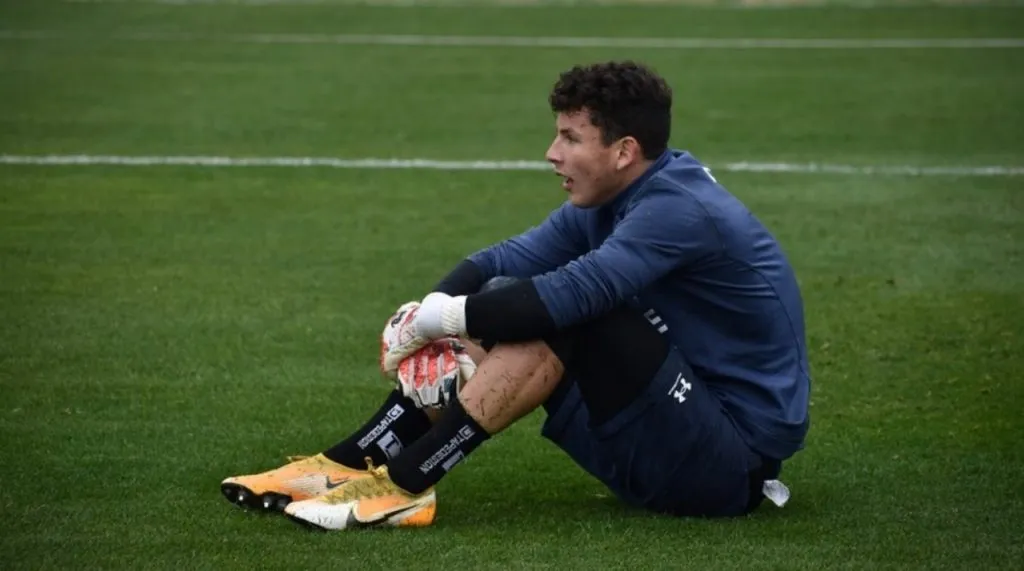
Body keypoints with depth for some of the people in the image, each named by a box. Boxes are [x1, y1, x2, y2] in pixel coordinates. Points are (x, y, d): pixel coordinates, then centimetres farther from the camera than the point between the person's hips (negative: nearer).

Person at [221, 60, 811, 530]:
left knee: (560, 322, -26)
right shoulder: (605, 204, 7)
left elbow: (572, 294, -32)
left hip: (732, 467, -9)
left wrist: (439, 317, -22)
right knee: (495, 327, 1)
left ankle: (402, 484, -24)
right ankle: (347, 465, -6)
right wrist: (427, 319, -19)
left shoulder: (681, 208, -21)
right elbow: (501, 263, 1)